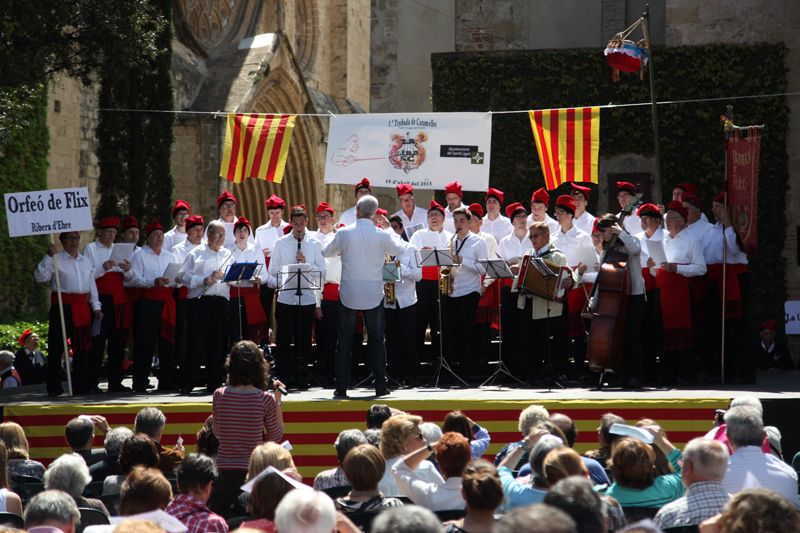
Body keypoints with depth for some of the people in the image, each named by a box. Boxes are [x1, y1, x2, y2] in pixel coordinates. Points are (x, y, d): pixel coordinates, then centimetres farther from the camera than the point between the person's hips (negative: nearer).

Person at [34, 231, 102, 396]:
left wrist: (96, 307, 14)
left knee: (83, 347, 5)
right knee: (57, 347, -4)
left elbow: (92, 286, 20)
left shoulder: (86, 261, 16)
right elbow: (40, 276, -14)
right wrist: (49, 256, -20)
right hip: (62, 307, -5)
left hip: (82, 307, 5)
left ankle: (81, 385, 13)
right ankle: (54, 387, 1)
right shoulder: (56, 260, -2)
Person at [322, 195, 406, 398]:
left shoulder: (344, 233, -9)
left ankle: (341, 387, 3)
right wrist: (390, 231, 25)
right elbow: (400, 249, 11)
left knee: (345, 341, 6)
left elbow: (326, 252, 6)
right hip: (373, 295, 0)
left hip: (348, 295, 0)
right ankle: (380, 385, 9)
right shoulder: (381, 235, -8)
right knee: (376, 340, 10)